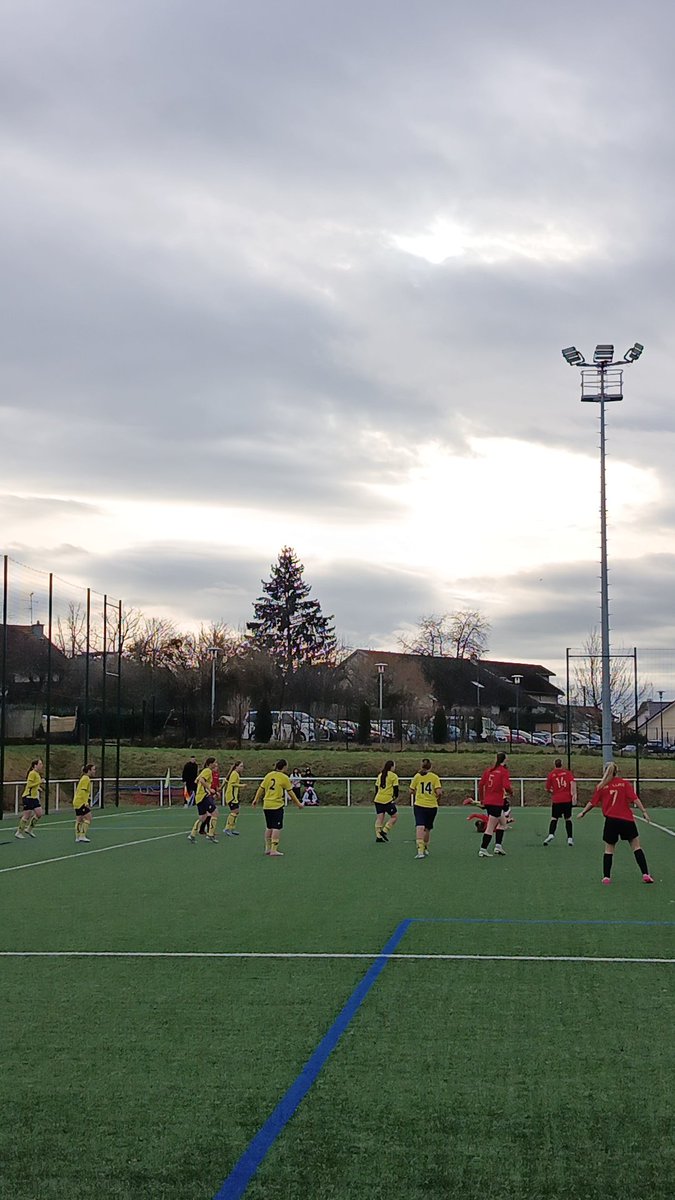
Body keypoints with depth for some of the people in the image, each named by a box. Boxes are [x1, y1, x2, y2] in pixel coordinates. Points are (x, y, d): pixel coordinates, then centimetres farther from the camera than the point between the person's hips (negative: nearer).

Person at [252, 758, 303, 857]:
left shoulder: (269, 775, 5)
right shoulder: (284, 778, -8)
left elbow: (261, 788, 8)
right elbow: (290, 792, -2)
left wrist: (256, 799, 19)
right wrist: (298, 803, 8)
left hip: (266, 806, 6)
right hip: (277, 806, -6)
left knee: (269, 827, 16)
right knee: (277, 828, -3)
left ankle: (268, 848, 23)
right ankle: (273, 850, -7)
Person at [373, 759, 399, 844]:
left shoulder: (380, 775, 14)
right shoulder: (393, 776, -5)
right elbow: (396, 788, -7)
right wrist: (395, 798, 9)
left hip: (378, 799, 7)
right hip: (388, 800, -7)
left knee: (379, 818, 8)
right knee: (395, 816, 5)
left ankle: (378, 836, 6)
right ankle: (384, 831, -4)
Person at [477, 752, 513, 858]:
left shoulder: (488, 770, 8)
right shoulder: (504, 771, -9)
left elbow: (481, 785, 8)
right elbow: (506, 787, -20)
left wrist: (481, 799, 18)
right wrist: (511, 792, 2)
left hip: (487, 801, 7)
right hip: (497, 803, -7)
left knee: (503, 822, 23)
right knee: (490, 828, -1)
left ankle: (498, 846, 22)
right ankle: (483, 850, 0)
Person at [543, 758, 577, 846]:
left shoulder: (551, 774, 5)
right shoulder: (567, 772, 6)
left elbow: (547, 789, 8)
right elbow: (572, 782, -11)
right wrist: (574, 794, -16)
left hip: (556, 800, -1)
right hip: (567, 799, 1)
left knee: (554, 818, 4)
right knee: (568, 819, 10)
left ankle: (551, 834, -18)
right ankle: (570, 838, 7)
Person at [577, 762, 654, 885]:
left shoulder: (601, 786, 6)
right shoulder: (624, 783, 4)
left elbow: (592, 802, 12)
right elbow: (635, 798, -6)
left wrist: (583, 812, 26)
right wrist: (644, 811, -6)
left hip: (611, 820, 0)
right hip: (627, 819, 0)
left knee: (609, 849, 11)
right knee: (636, 846, 6)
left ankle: (606, 877, 9)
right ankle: (645, 874, -1)